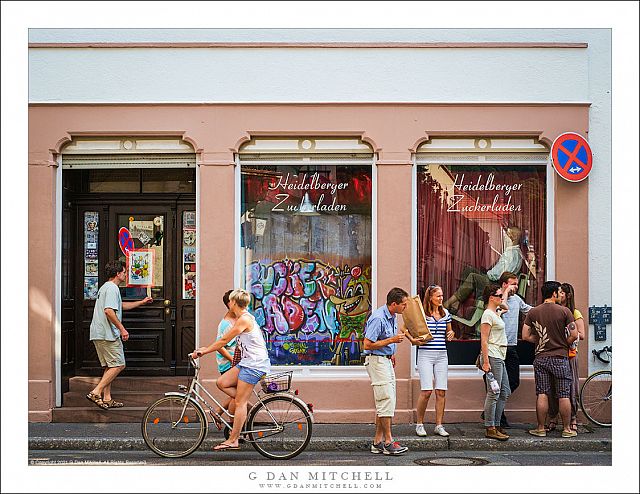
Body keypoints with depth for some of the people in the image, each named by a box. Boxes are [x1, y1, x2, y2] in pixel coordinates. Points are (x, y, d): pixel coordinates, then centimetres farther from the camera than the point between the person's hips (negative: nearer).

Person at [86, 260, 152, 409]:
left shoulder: (105, 287, 23)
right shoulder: (112, 288, -12)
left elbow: (121, 306, 36)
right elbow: (109, 311, -25)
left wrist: (141, 302, 39)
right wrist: (122, 329, -22)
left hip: (98, 334, 11)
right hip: (108, 334, -11)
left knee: (110, 366, 13)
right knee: (118, 365, -8)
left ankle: (107, 399, 13)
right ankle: (96, 392, -14)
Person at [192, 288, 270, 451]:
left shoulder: (244, 319, -16)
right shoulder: (241, 319, 16)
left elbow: (224, 341, -14)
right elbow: (224, 339, 19)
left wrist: (203, 351, -7)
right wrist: (205, 348, 14)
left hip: (254, 364, -10)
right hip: (247, 363, 10)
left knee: (239, 402, -7)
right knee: (222, 383, 5)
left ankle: (233, 440, -2)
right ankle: (249, 407, 8)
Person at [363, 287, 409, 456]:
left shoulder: (392, 317, 9)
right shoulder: (378, 318, -21)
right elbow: (368, 345, -23)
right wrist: (392, 340, -21)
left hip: (386, 360, 10)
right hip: (376, 360, -10)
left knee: (386, 401, 8)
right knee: (386, 399, -11)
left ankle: (378, 442, 12)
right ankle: (388, 442, -7)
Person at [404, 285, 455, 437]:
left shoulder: (445, 313, 11)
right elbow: (405, 329, 1)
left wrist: (451, 333, 2)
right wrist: (412, 339, -14)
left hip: (442, 355, 5)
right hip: (425, 354, -5)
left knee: (441, 392, 2)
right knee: (426, 391, -9)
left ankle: (439, 426, 11)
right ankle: (419, 424, 6)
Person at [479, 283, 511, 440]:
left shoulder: (495, 313, 16)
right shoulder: (488, 314, -11)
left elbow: (506, 307, 41)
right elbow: (484, 339, -16)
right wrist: (486, 362, -21)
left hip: (499, 357, 10)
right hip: (492, 356, -10)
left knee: (505, 392, 11)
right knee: (494, 393, -9)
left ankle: (496, 425, 16)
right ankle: (490, 429, -6)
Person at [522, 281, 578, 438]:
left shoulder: (533, 312, 2)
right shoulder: (564, 311, -6)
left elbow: (525, 336, 1)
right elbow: (574, 335, -8)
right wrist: (564, 344, 9)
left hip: (541, 358, 3)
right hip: (560, 357, -2)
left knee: (542, 394, 5)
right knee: (564, 395, 4)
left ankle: (541, 428, 9)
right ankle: (567, 429, 9)